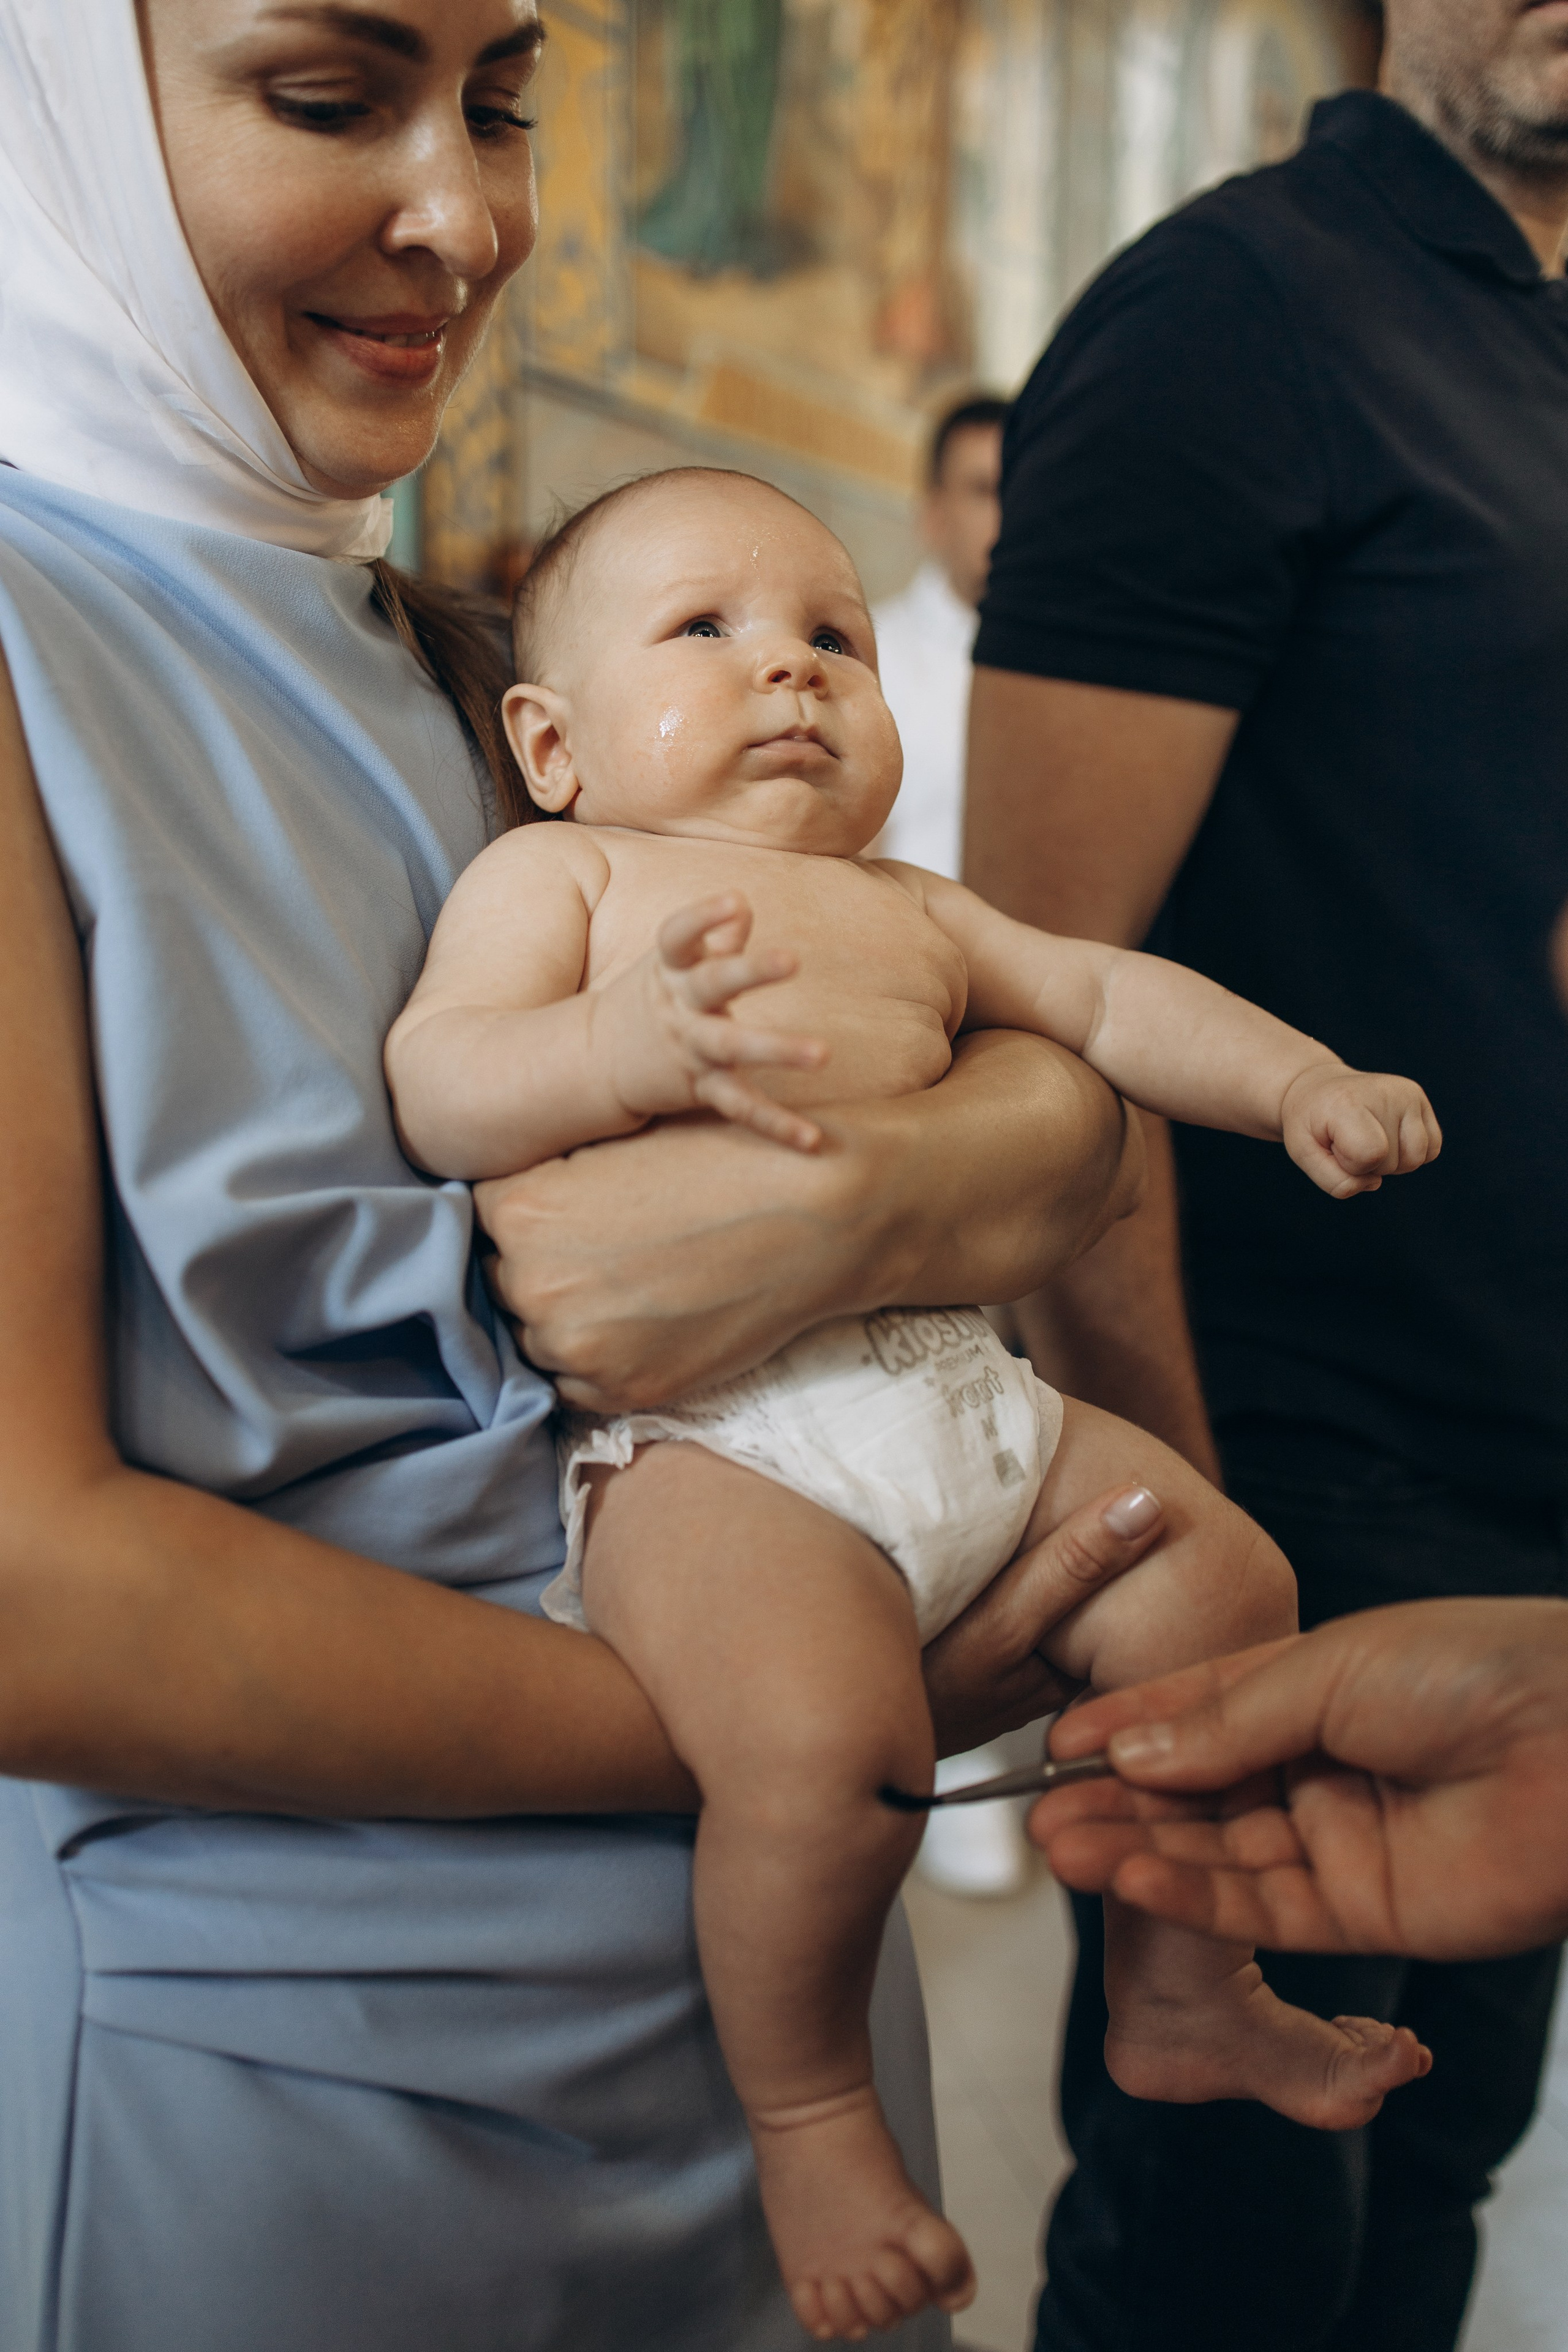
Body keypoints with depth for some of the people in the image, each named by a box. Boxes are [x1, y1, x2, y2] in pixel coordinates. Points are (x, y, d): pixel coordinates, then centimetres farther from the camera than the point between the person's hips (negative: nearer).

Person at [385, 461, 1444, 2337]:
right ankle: (806, 2109, 1)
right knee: (824, 1733, -30)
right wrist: (632, 1043, -25)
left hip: (965, 1394, 7)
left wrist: (1299, 1081, 11)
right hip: (705, 1433, -7)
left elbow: (1107, 999, 27)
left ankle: (1180, 1993, 27)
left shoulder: (912, 910, 26)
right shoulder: (557, 871, 8)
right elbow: (433, 1088, -6)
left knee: (1221, 1586, 3)